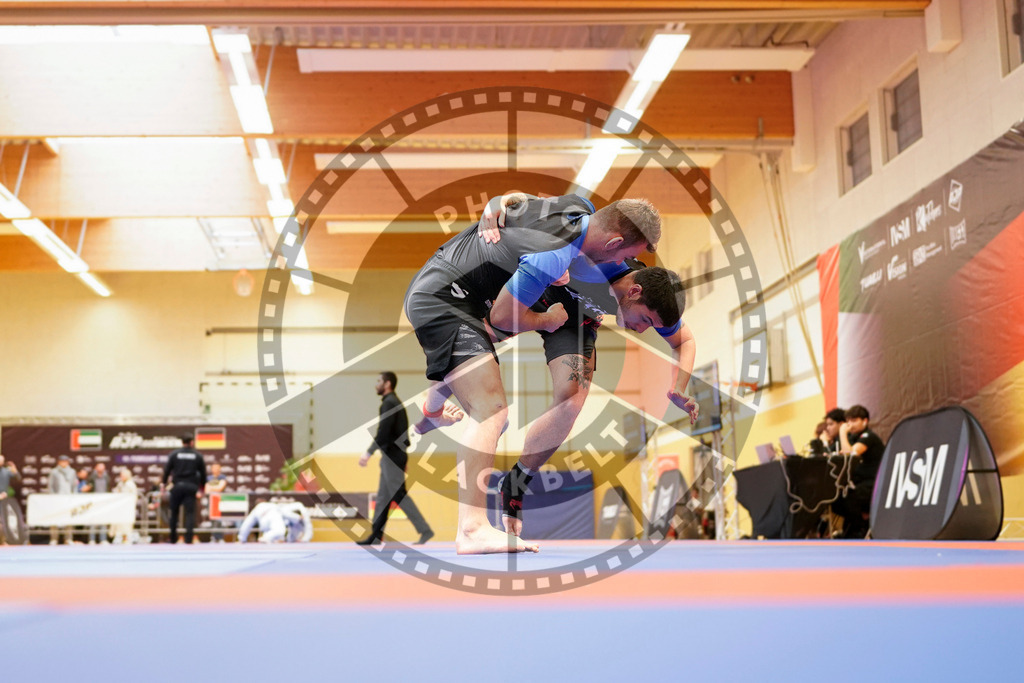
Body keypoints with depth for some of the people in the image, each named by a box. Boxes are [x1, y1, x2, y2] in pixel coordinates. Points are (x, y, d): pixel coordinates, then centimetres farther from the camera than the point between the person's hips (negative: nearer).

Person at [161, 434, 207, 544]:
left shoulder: (174, 454, 2)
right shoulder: (198, 456, 5)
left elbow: (167, 469, 0)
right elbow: (203, 473, 8)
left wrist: (163, 483, 9)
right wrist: (201, 488, 17)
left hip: (177, 486, 0)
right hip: (191, 486, 0)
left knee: (174, 512, 13)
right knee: (190, 512, -2)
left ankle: (173, 538, 16)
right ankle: (188, 538, -12)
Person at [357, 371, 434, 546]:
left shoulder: (389, 403, -13)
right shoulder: (394, 402, 18)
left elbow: (383, 431, -22)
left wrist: (369, 452, -22)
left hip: (392, 456, -10)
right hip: (391, 455, 10)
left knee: (398, 495, -9)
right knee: (383, 497, 10)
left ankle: (425, 530, -9)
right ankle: (376, 536, 12)